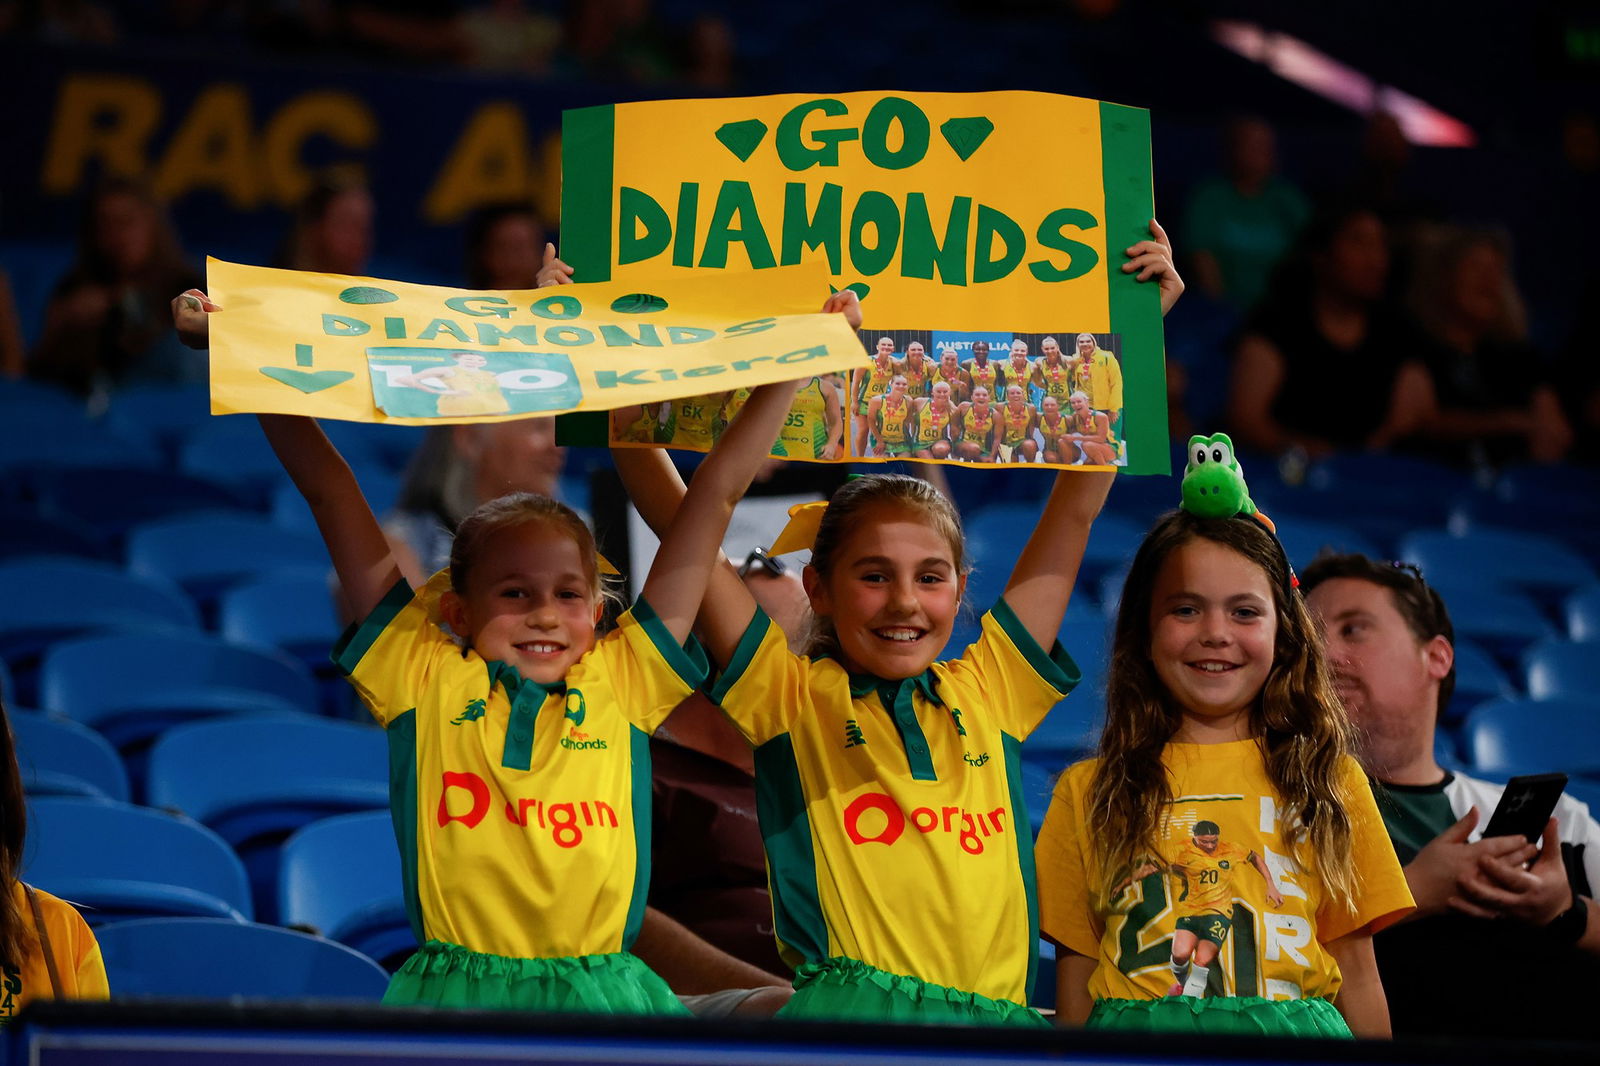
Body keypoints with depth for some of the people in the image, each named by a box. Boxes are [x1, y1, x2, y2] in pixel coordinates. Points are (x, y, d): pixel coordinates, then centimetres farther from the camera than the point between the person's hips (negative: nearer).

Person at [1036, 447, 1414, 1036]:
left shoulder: (1328, 783, 14)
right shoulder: (1090, 793, 12)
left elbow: (1356, 975, 12)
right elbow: (1075, 989, 9)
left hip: (1294, 1031, 0)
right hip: (1136, 1038, 0)